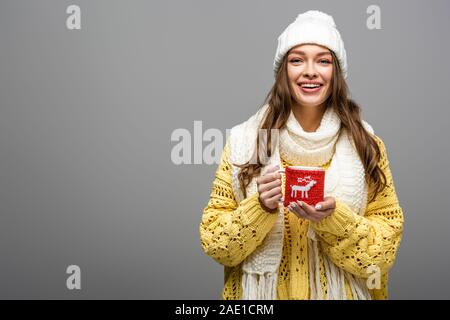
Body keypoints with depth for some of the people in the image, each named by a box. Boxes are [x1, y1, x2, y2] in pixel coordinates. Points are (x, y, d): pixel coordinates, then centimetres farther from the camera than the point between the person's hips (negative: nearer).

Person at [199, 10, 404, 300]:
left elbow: (387, 245, -7)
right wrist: (260, 208, -24)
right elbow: (214, 240, -7)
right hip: (261, 291, 0)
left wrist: (333, 218, -23)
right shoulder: (243, 140, -8)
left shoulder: (366, 144, -6)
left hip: (341, 292, 1)